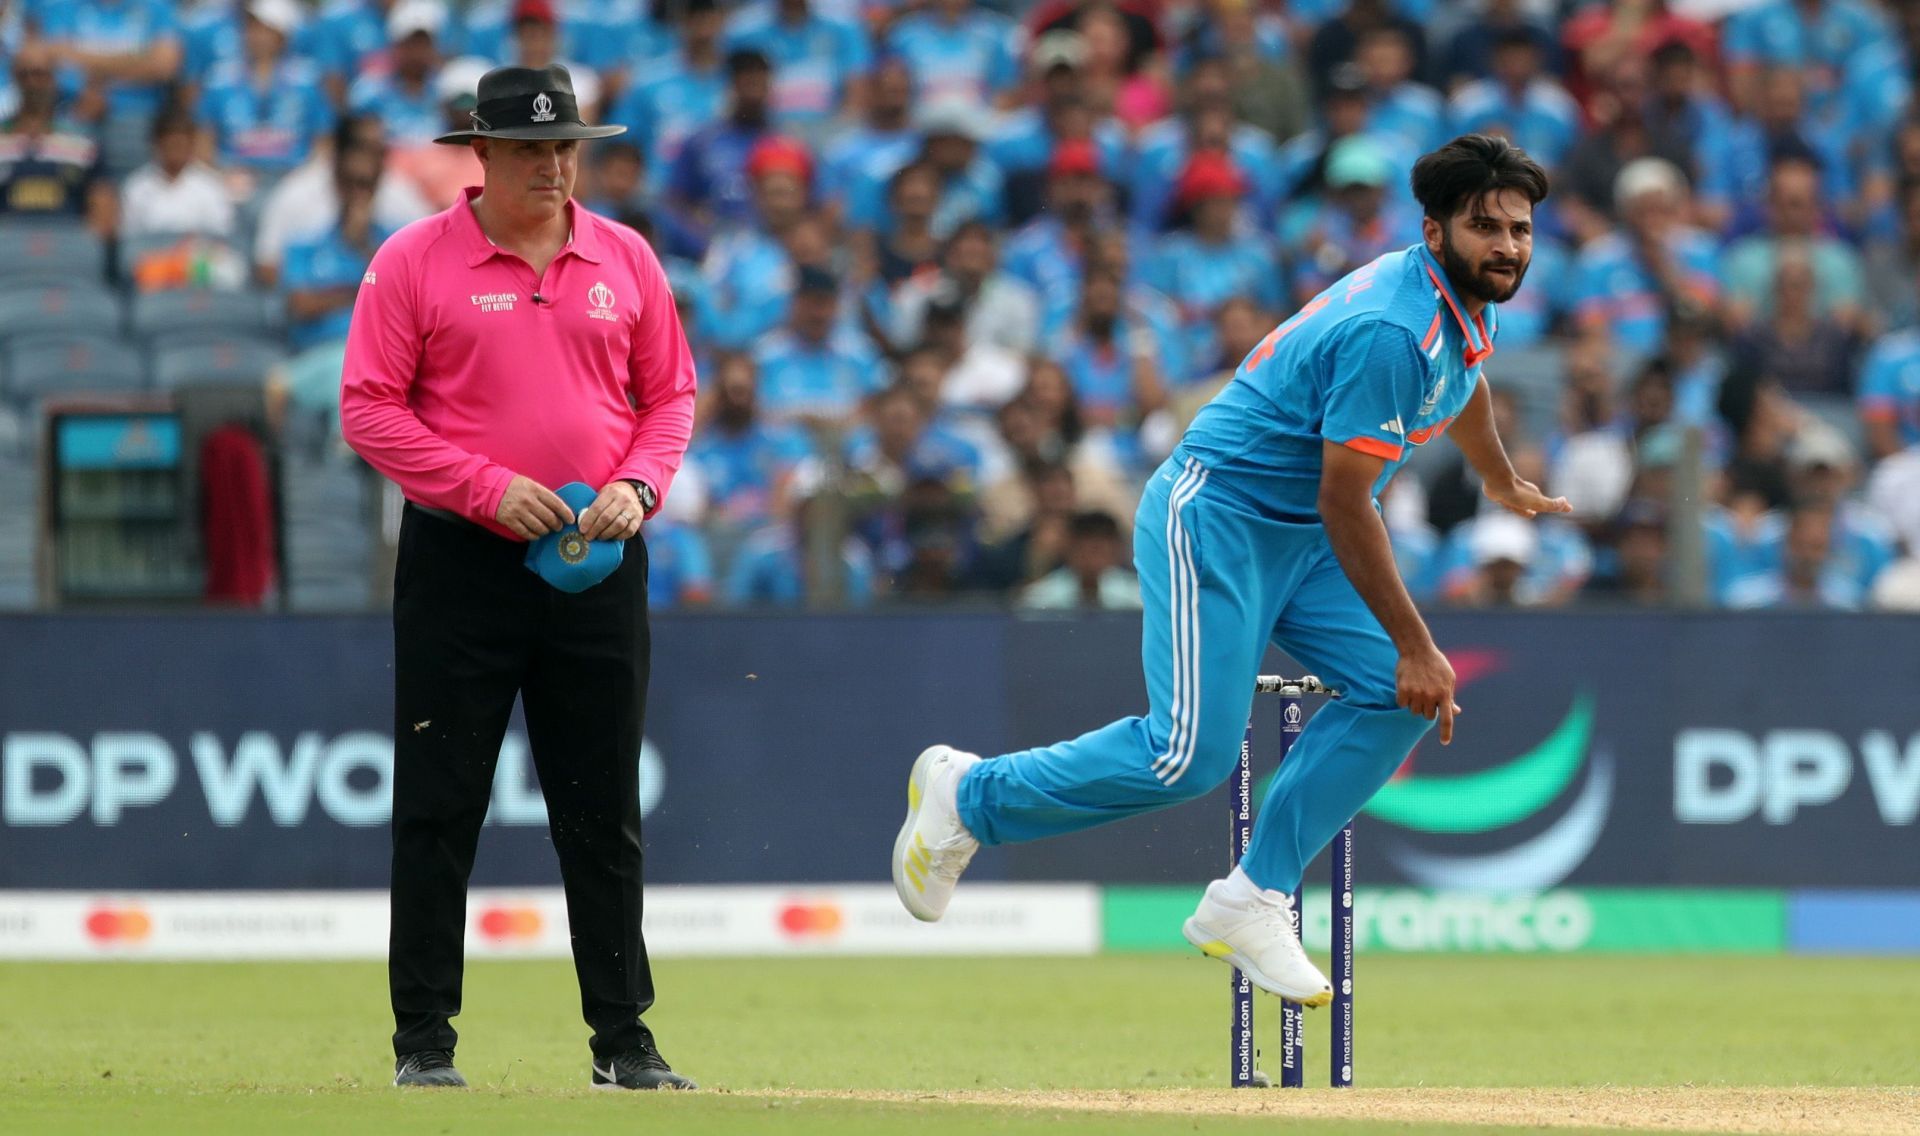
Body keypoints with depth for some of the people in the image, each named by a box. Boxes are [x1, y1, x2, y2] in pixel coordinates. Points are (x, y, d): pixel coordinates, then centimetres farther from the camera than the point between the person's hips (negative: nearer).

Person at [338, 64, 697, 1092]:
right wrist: (486, 487, -15)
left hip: (598, 563, 3)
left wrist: (638, 485, -5)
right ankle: (422, 1040, 5)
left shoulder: (625, 259, 9)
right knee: (438, 809, -1)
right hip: (459, 559, -3)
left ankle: (624, 1040, 10)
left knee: (605, 813, 5)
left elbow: (669, 394, 14)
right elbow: (369, 409, -6)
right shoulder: (415, 260, -3)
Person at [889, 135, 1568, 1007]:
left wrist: (1503, 485, 50)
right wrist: (1415, 645, -23)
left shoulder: (1471, 307, 5)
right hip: (1216, 518, -10)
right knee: (1191, 753, -16)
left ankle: (1254, 903, -2)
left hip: (1301, 540, 10)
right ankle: (967, 795, 5)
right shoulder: (1392, 332, -27)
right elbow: (1343, 501, -26)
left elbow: (1463, 387, 31)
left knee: (1398, 697, -8)